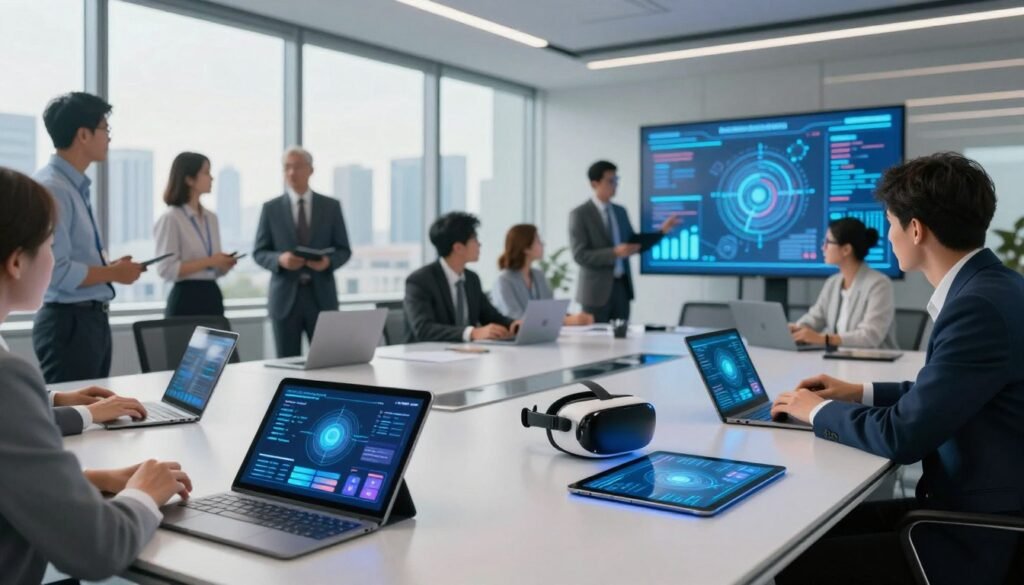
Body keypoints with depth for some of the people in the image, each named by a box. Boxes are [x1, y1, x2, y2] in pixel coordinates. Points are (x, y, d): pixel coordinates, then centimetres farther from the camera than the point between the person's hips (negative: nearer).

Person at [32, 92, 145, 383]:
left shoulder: (75, 186, 12)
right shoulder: (51, 188, -18)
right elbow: (57, 271, -24)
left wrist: (110, 266, 6)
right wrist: (113, 273, -12)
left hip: (92, 319, 10)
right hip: (69, 322, -10)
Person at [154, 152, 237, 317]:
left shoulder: (211, 218, 13)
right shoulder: (171, 218, -7)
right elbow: (166, 270, -15)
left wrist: (224, 263, -3)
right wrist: (208, 261, -17)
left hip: (212, 296, 6)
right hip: (186, 298, -6)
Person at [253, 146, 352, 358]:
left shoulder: (331, 206, 6)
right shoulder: (271, 208, 5)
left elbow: (344, 250, 6)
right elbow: (259, 253, 5)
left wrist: (328, 261, -16)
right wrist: (280, 259, -16)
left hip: (322, 297, 0)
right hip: (285, 297, 0)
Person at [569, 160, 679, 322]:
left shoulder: (620, 211, 11)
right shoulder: (580, 214, -8)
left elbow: (634, 244, 16)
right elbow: (580, 255, -15)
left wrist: (662, 231, 4)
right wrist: (614, 252, -26)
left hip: (622, 286, 6)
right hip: (597, 290, -6)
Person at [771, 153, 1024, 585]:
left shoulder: (982, 306, -24)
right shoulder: (988, 288, 6)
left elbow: (903, 436, -23)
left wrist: (818, 410, -7)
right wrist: (862, 394, 13)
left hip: (976, 538, -9)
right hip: (973, 510, 9)